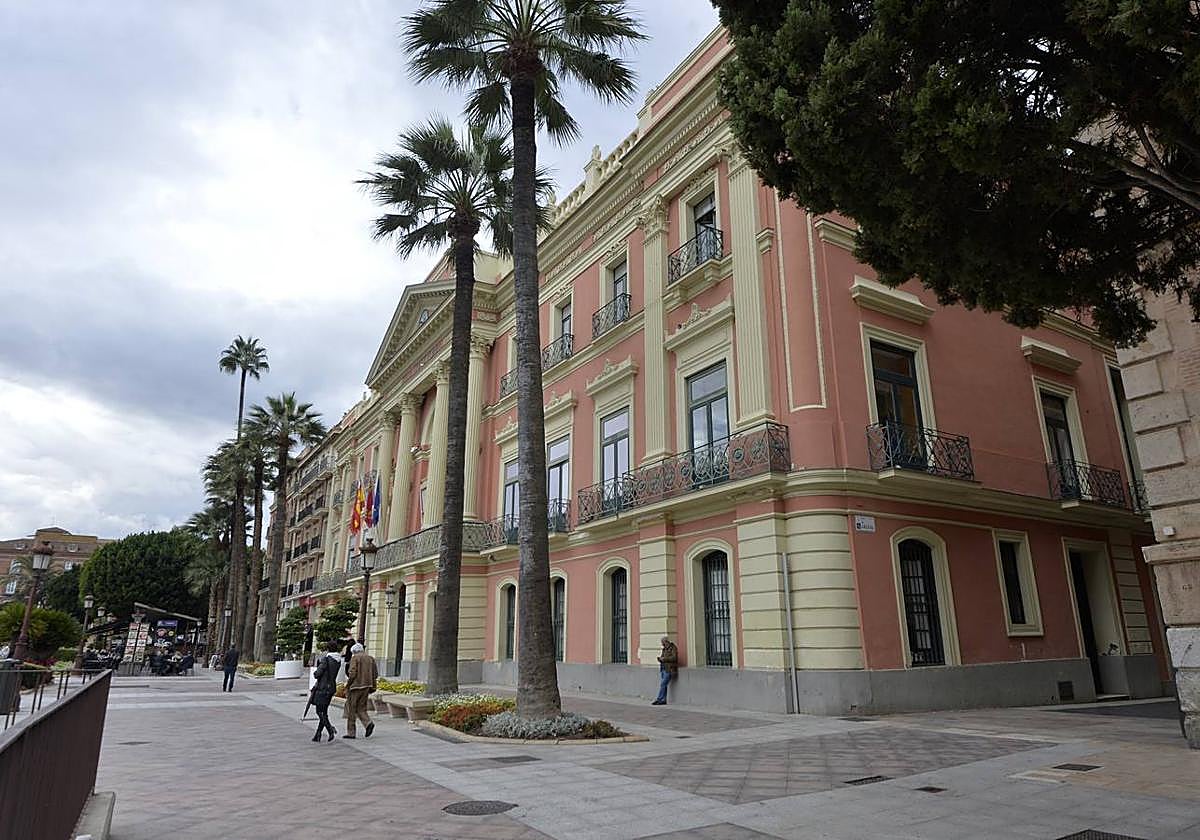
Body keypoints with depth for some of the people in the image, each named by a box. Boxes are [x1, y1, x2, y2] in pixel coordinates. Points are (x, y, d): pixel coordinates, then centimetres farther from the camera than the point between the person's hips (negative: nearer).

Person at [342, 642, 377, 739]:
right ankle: (368, 722, -10)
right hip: (366, 686, 6)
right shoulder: (371, 658, 12)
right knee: (361, 708, 14)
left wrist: (348, 684, -3)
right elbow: (375, 674, 11)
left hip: (356, 686, -5)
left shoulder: (355, 658, -5)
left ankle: (350, 732, 9)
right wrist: (372, 686, 18)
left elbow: (352, 673, -16)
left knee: (351, 709, 6)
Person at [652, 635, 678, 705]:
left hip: (669, 670, -8)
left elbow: (674, 658, -18)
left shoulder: (673, 648, -7)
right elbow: (662, 657, 23)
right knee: (663, 685, 5)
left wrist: (664, 659, -15)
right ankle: (663, 700, 9)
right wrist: (660, 658, 0)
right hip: (663, 669, 8)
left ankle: (659, 700, -9)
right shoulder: (664, 649, 18)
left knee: (663, 684, -11)